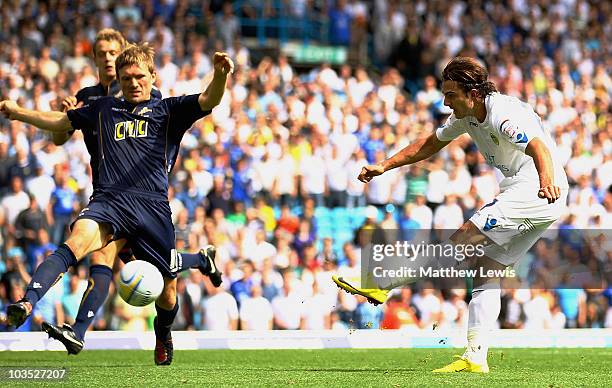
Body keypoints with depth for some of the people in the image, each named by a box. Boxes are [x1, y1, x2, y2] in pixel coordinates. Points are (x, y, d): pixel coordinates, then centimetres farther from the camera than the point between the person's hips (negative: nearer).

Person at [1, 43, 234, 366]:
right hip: (109, 200, 0)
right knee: (77, 241, -32)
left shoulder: (167, 110, 15)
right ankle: (26, 304, -50)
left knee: (167, 288, 5)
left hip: (153, 206, 0)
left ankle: (163, 335, 39)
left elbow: (208, 101, -1)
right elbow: (60, 122, 35)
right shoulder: (104, 109, 24)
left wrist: (220, 75, -22)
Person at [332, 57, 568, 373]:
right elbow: (431, 144, 24)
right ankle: (475, 357, 1)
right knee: (486, 271, 4)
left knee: (461, 240, -13)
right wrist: (385, 166, 19)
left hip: (536, 193, -10)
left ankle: (384, 285, -11)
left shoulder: (503, 115, -22)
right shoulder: (466, 115, 8)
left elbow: (539, 148, -38)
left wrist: (547, 180, -59)